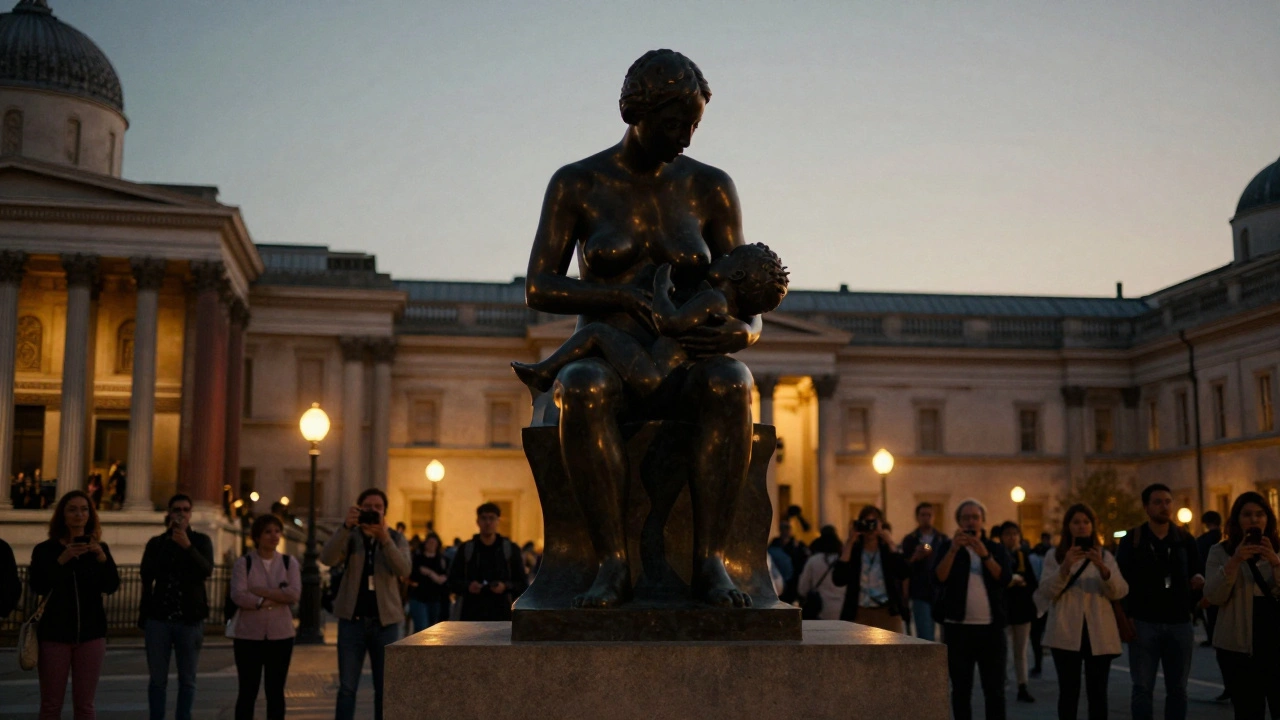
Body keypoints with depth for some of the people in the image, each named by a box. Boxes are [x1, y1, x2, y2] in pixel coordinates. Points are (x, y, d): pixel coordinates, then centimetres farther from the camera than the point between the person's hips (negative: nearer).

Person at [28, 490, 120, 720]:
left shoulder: (99, 549, 7)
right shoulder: (45, 550, 1)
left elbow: (111, 587, -6)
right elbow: (37, 587, -12)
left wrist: (102, 558, -21)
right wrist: (61, 560, -23)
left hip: (91, 632, 1)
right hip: (54, 632, -1)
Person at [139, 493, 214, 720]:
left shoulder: (201, 541, 4)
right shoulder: (156, 543, 7)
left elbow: (207, 571, -14)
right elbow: (146, 576, 1)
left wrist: (188, 546, -25)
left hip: (190, 619, 0)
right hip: (159, 618, 1)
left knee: (187, 679, 3)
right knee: (158, 678, 1)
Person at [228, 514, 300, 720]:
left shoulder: (289, 563, 6)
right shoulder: (244, 563, 0)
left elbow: (294, 594, -9)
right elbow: (238, 595, -14)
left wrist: (259, 590, -12)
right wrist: (270, 601, -14)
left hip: (280, 635, 2)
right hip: (248, 635, -2)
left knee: (276, 691, 7)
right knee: (247, 691, 3)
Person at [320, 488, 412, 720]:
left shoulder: (396, 539, 5)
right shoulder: (350, 537, 4)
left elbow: (404, 570, -15)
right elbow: (327, 558, -16)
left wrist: (384, 538, -29)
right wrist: (346, 526, -30)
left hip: (386, 620, 0)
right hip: (352, 620, 0)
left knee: (385, 688, 5)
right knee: (347, 687, -1)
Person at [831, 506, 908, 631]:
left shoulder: (888, 550, 9)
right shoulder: (852, 550, 5)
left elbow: (903, 573, -10)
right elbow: (838, 580, -12)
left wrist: (890, 543, -10)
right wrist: (849, 544, -12)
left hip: (888, 614, 1)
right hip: (858, 615, -1)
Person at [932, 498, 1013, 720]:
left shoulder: (996, 549, 8)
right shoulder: (948, 549, 6)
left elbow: (1004, 577, -10)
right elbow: (939, 577, -12)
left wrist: (985, 554, -24)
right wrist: (954, 549, -24)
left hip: (991, 628, 1)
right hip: (958, 628, 0)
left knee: (995, 689, 1)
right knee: (961, 689, 4)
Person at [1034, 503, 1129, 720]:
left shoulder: (1105, 556, 11)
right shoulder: (1055, 556, 7)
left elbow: (1120, 592, -4)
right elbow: (1046, 592, -6)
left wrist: (1102, 568, -22)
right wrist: (1065, 567, -22)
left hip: (1099, 634, 1)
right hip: (1066, 633, -1)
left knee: (1097, 693, 3)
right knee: (1068, 692, 0)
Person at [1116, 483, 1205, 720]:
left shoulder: (1185, 539, 8)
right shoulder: (1132, 539, -1)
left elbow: (1196, 570, 14)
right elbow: (1120, 579, -3)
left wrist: (1198, 579, -10)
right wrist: (1124, 617, -10)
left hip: (1179, 622, 3)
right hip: (1144, 623, -3)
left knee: (1177, 689, 7)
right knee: (1142, 688, -1)